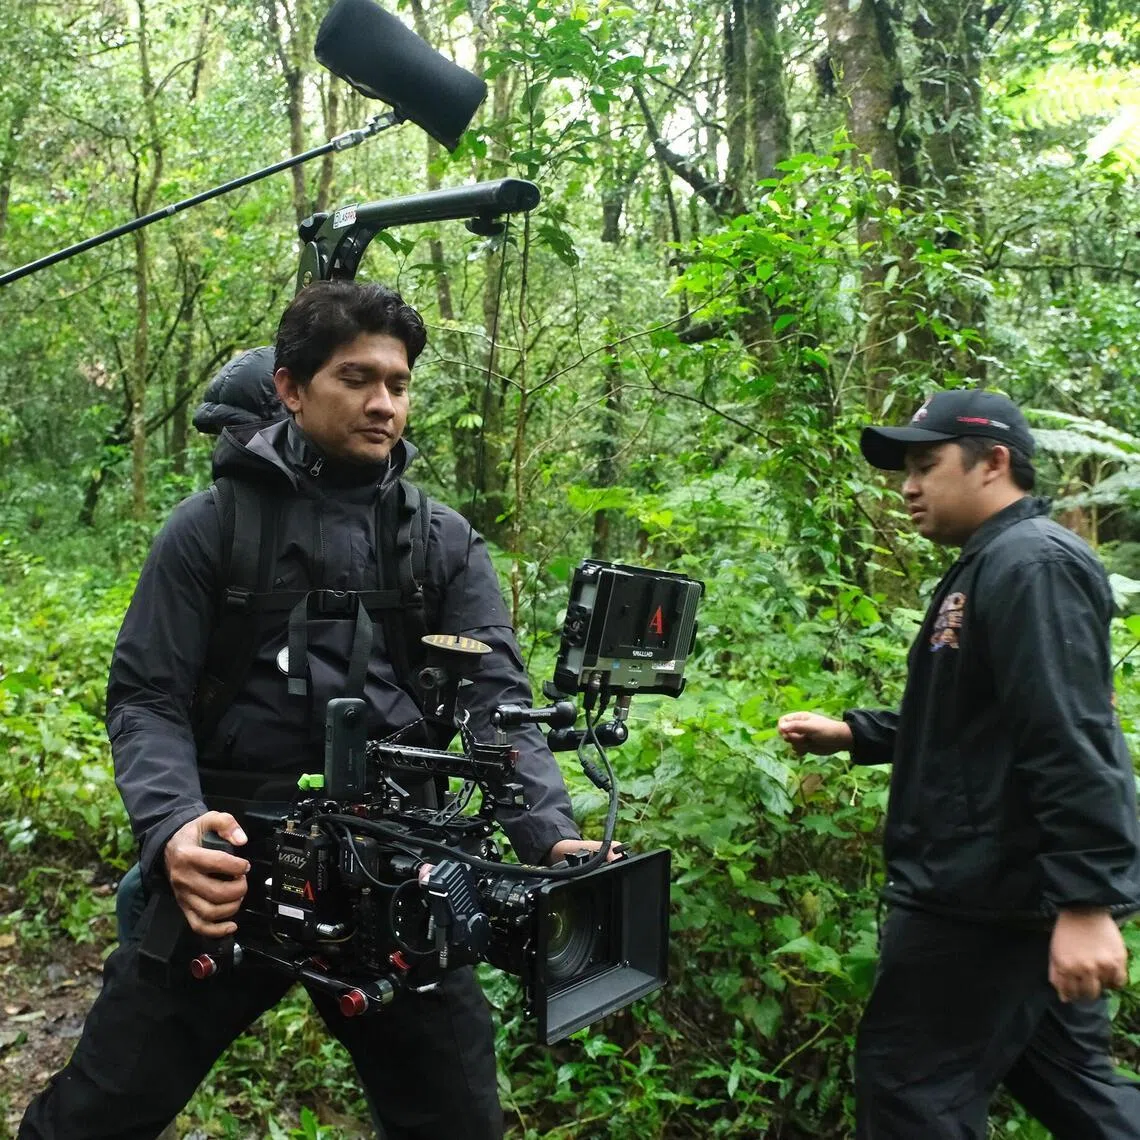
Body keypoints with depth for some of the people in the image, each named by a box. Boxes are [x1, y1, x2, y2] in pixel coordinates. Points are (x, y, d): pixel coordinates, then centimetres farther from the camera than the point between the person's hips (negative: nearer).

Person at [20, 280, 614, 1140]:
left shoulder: (447, 542, 5)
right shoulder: (212, 525, 0)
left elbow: (498, 697, -5)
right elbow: (147, 700, -3)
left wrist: (552, 837, -22)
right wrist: (172, 828, -24)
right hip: (232, 863, -1)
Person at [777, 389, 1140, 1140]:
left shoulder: (1030, 564, -17)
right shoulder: (990, 567, 17)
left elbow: (1070, 744, -26)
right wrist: (851, 734, 13)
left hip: (995, 893, -11)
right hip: (1005, 884, 11)